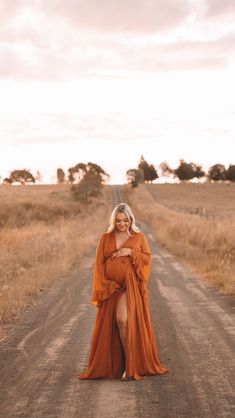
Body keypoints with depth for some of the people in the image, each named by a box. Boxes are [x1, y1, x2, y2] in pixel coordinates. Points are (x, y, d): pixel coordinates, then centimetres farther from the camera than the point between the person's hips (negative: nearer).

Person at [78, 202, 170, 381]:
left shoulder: (139, 237, 5)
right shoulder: (105, 238, 8)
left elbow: (147, 258, 4)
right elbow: (99, 264, 4)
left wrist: (130, 252, -12)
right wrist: (103, 288, -6)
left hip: (131, 285, -3)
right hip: (111, 287, 3)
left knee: (123, 319, -21)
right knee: (110, 325, 3)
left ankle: (131, 364, -10)